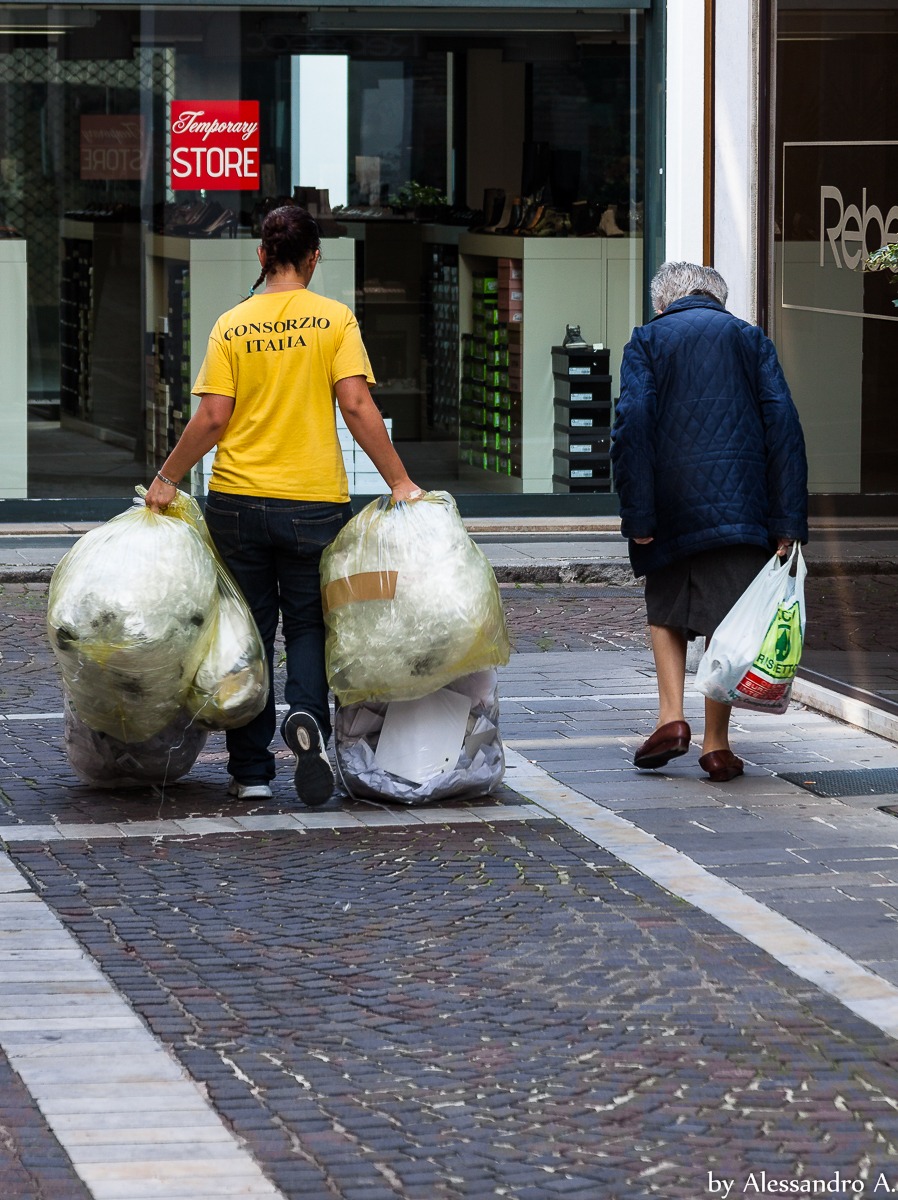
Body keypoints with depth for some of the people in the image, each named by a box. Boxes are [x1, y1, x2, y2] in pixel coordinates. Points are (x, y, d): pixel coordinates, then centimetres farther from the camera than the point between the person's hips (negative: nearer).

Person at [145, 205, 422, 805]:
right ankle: (307, 716, -18)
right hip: (315, 502, -1)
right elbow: (358, 406, -10)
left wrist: (167, 479, 7)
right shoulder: (335, 319, -3)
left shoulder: (231, 326, 0)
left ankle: (251, 769, 12)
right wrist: (400, 482, -6)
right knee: (308, 625, 11)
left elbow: (212, 419, -5)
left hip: (238, 501, 1)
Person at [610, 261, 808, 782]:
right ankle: (717, 741, 7)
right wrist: (788, 522, -2)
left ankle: (671, 716, 3)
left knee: (667, 609, 17)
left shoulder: (647, 341, 5)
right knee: (726, 618, 5)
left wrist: (637, 517, -7)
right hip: (739, 501, 1)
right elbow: (784, 427, 0)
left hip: (671, 504, -1)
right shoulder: (751, 338, 9)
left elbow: (632, 425, -8)